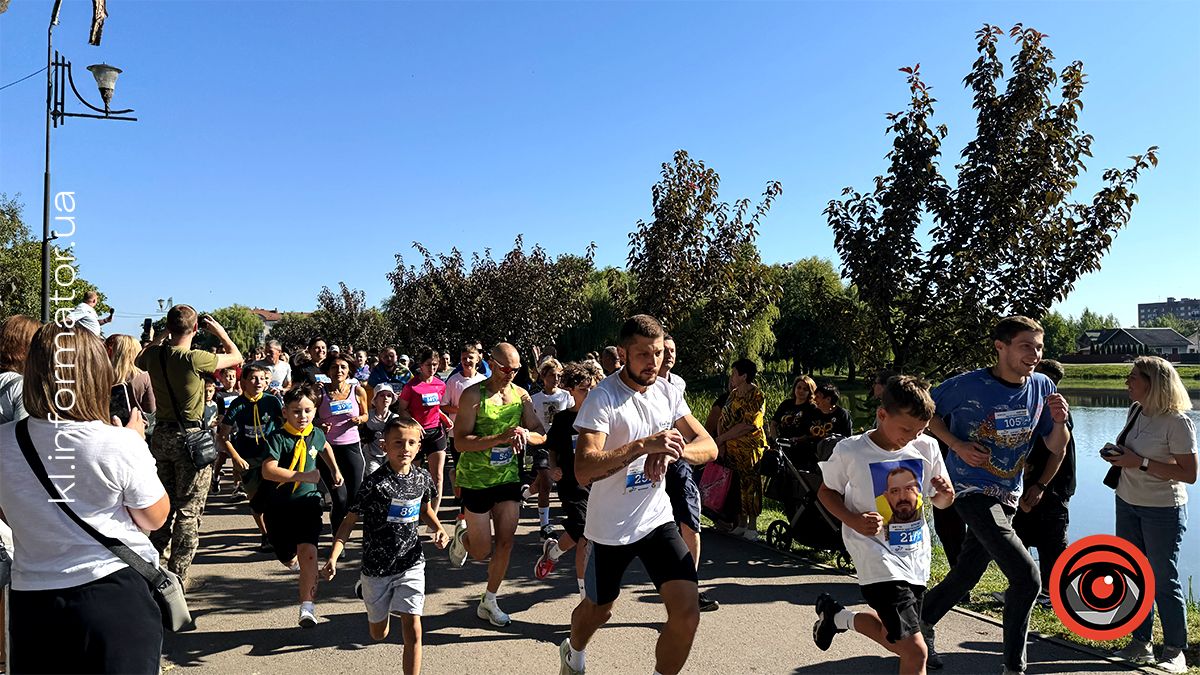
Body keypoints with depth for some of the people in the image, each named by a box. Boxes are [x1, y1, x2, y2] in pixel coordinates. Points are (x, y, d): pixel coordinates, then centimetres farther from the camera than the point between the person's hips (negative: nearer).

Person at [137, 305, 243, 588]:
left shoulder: (154, 354, -2)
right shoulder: (195, 359, -19)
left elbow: (139, 359, 24)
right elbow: (237, 358, -5)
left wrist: (164, 335, 22)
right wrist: (220, 332, 7)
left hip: (161, 434, 6)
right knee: (188, 510, 4)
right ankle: (178, 575, 9)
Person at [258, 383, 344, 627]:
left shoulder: (316, 434, 0)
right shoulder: (278, 438, -16)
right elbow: (268, 471, -29)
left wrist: (335, 471, 29)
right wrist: (303, 476, -31)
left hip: (307, 501, 1)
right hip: (278, 505, -1)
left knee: (307, 550, -19)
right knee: (287, 558, 15)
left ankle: (307, 607, -20)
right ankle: (295, 560, 54)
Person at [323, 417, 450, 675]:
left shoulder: (422, 478, -3)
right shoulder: (375, 483, -16)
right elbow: (350, 521, -12)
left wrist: (438, 529, -3)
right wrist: (333, 558, -23)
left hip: (410, 564, 2)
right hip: (376, 565, -1)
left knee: (412, 627, -11)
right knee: (379, 634, 19)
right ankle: (366, 590, 50)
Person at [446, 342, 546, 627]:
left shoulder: (521, 395, 2)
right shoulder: (473, 395, -13)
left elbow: (542, 436, 4)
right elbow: (460, 441, -20)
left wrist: (526, 434, -19)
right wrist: (500, 437, -30)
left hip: (508, 476, 4)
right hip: (476, 478, -4)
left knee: (506, 541, 2)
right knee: (481, 551, 1)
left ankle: (489, 602, 20)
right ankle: (462, 535, 37)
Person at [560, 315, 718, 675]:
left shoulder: (667, 392, 0)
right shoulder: (603, 398, -19)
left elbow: (708, 446, -2)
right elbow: (584, 470, -29)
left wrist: (670, 451, -22)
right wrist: (643, 445, -37)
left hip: (657, 519, 4)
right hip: (610, 527, -4)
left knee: (687, 612, -9)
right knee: (598, 610, 19)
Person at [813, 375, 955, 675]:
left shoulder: (927, 448, -3)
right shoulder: (850, 451, -14)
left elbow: (939, 501, 9)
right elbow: (826, 491, 1)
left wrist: (946, 495, -15)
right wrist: (854, 521, -17)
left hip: (916, 557, 6)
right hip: (878, 560, -6)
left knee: (897, 642, 20)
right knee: (915, 650, -12)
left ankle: (836, 615, 45)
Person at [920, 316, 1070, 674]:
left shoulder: (1042, 387, -1)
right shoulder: (969, 385, -17)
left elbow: (1056, 448, 6)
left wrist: (1060, 422, -15)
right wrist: (958, 446, -16)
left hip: (1009, 495, 6)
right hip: (972, 491, -6)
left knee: (966, 574, 15)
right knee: (1027, 577, -16)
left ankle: (922, 622, 39)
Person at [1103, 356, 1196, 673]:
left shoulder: (1177, 421, -19)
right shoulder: (1136, 411, 4)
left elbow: (1189, 474, -21)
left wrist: (1140, 463, -25)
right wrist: (1119, 456, 0)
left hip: (1163, 511, -7)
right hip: (1127, 504, 7)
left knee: (1164, 581, 1)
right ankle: (1141, 643, 22)